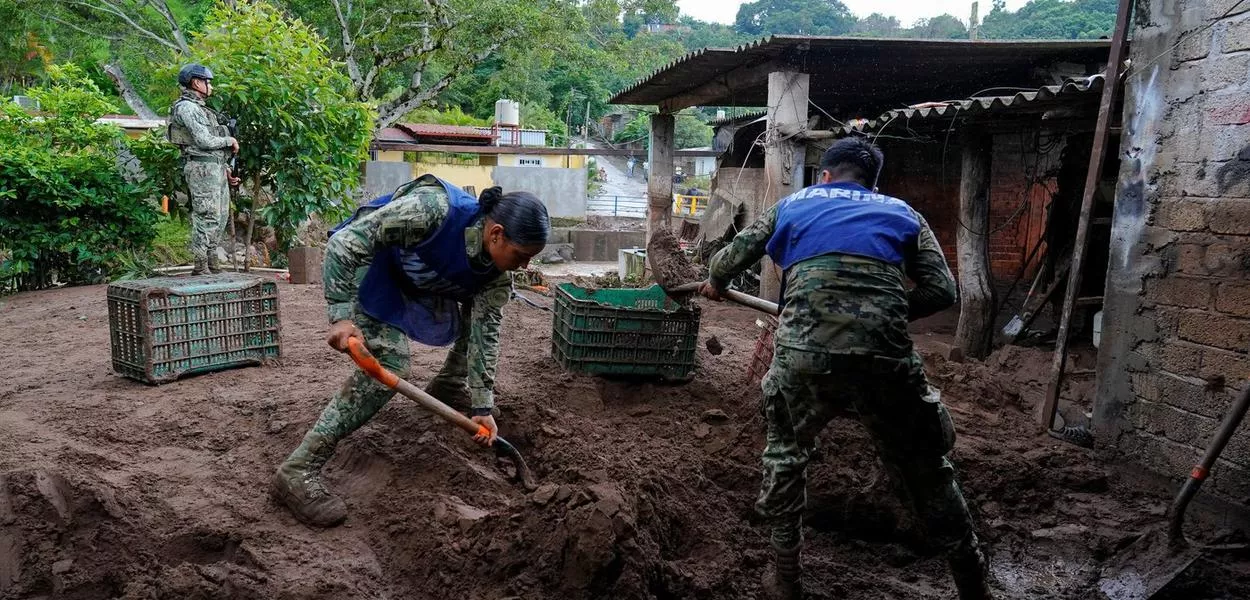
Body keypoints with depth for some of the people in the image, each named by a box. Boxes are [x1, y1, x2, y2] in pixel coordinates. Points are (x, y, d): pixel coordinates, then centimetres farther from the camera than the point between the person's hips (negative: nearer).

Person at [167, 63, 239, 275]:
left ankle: (211, 264, 16)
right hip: (202, 169, -10)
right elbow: (204, 141, -18)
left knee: (220, 218, 11)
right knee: (206, 218, -10)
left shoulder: (200, 108, 23)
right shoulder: (186, 107, -8)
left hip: (216, 168, 10)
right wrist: (230, 140, -3)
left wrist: (226, 170, 19)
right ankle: (200, 267, -7)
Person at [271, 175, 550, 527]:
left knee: (483, 316, 9)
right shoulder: (434, 209, -39)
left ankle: (448, 387, 32)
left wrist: (482, 406, -15)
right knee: (390, 361, -24)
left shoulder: (497, 273, -18)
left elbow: (484, 334, -13)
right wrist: (341, 315, -43)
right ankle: (297, 472, -23)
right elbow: (345, 241, -37)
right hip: (367, 262, -7)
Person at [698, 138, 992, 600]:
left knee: (785, 455, 26)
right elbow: (941, 291, 11)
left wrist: (715, 283, 51)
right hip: (885, 358, 0)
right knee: (926, 470, 20)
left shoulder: (794, 203, 24)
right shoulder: (902, 213, 23)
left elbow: (732, 257, 29)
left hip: (804, 354, 0)